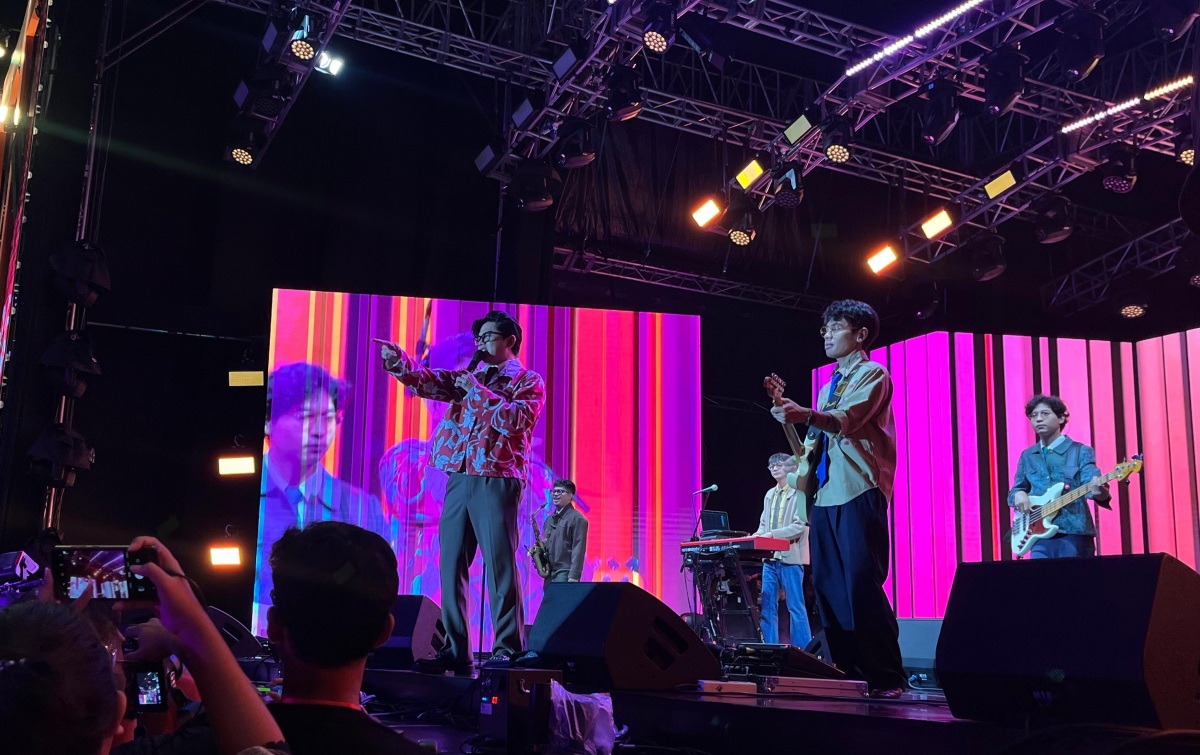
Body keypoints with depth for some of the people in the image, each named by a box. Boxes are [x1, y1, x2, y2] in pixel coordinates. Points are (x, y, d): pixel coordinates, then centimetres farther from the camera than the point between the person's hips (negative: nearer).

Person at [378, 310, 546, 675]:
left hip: (496, 481, -6)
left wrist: (478, 391, -9)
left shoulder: (528, 382, 4)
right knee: (451, 564, 4)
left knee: (499, 565, -9)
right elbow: (426, 381, 7)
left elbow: (514, 420, -14)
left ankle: (507, 649, -5)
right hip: (459, 479, 6)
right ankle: (455, 650, 9)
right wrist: (398, 359, -11)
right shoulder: (469, 377, 20)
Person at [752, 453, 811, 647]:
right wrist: (754, 537, 0)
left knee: (796, 608, -3)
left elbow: (800, 526, -13)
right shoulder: (769, 495, 18)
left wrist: (773, 534, -21)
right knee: (767, 607, 5)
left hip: (790, 557, -7)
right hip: (770, 558, 7)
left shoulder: (800, 493, -4)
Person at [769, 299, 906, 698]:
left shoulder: (872, 374, -1)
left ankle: (887, 677, -7)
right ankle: (847, 672, 11)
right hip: (825, 495, 8)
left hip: (858, 493, -8)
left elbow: (847, 419, -21)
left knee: (862, 586, -13)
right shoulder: (828, 387, 24)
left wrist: (806, 415, -38)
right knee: (828, 589, 4)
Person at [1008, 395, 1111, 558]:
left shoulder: (1081, 451, 2)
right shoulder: (1027, 456, 15)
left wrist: (1099, 491, -36)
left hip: (1075, 534, -3)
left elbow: (1091, 483, -12)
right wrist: (1018, 494, -2)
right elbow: (1015, 490, 22)